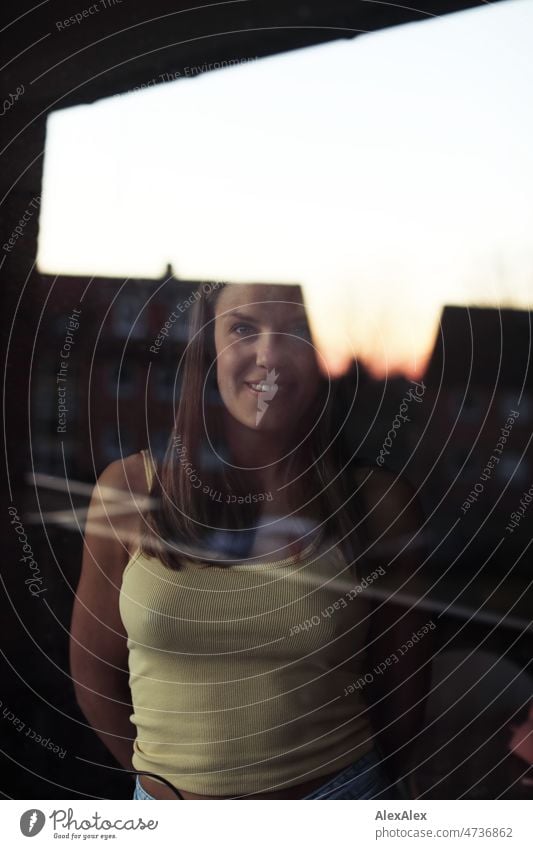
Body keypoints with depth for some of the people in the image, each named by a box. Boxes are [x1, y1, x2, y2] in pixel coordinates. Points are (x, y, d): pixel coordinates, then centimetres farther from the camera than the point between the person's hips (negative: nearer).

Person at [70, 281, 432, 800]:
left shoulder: (379, 502, -13)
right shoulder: (130, 490, -12)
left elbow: (401, 680, -1)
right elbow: (94, 666, -1)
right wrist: (163, 782, 4)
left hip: (337, 795, 0)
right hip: (170, 800, 1)